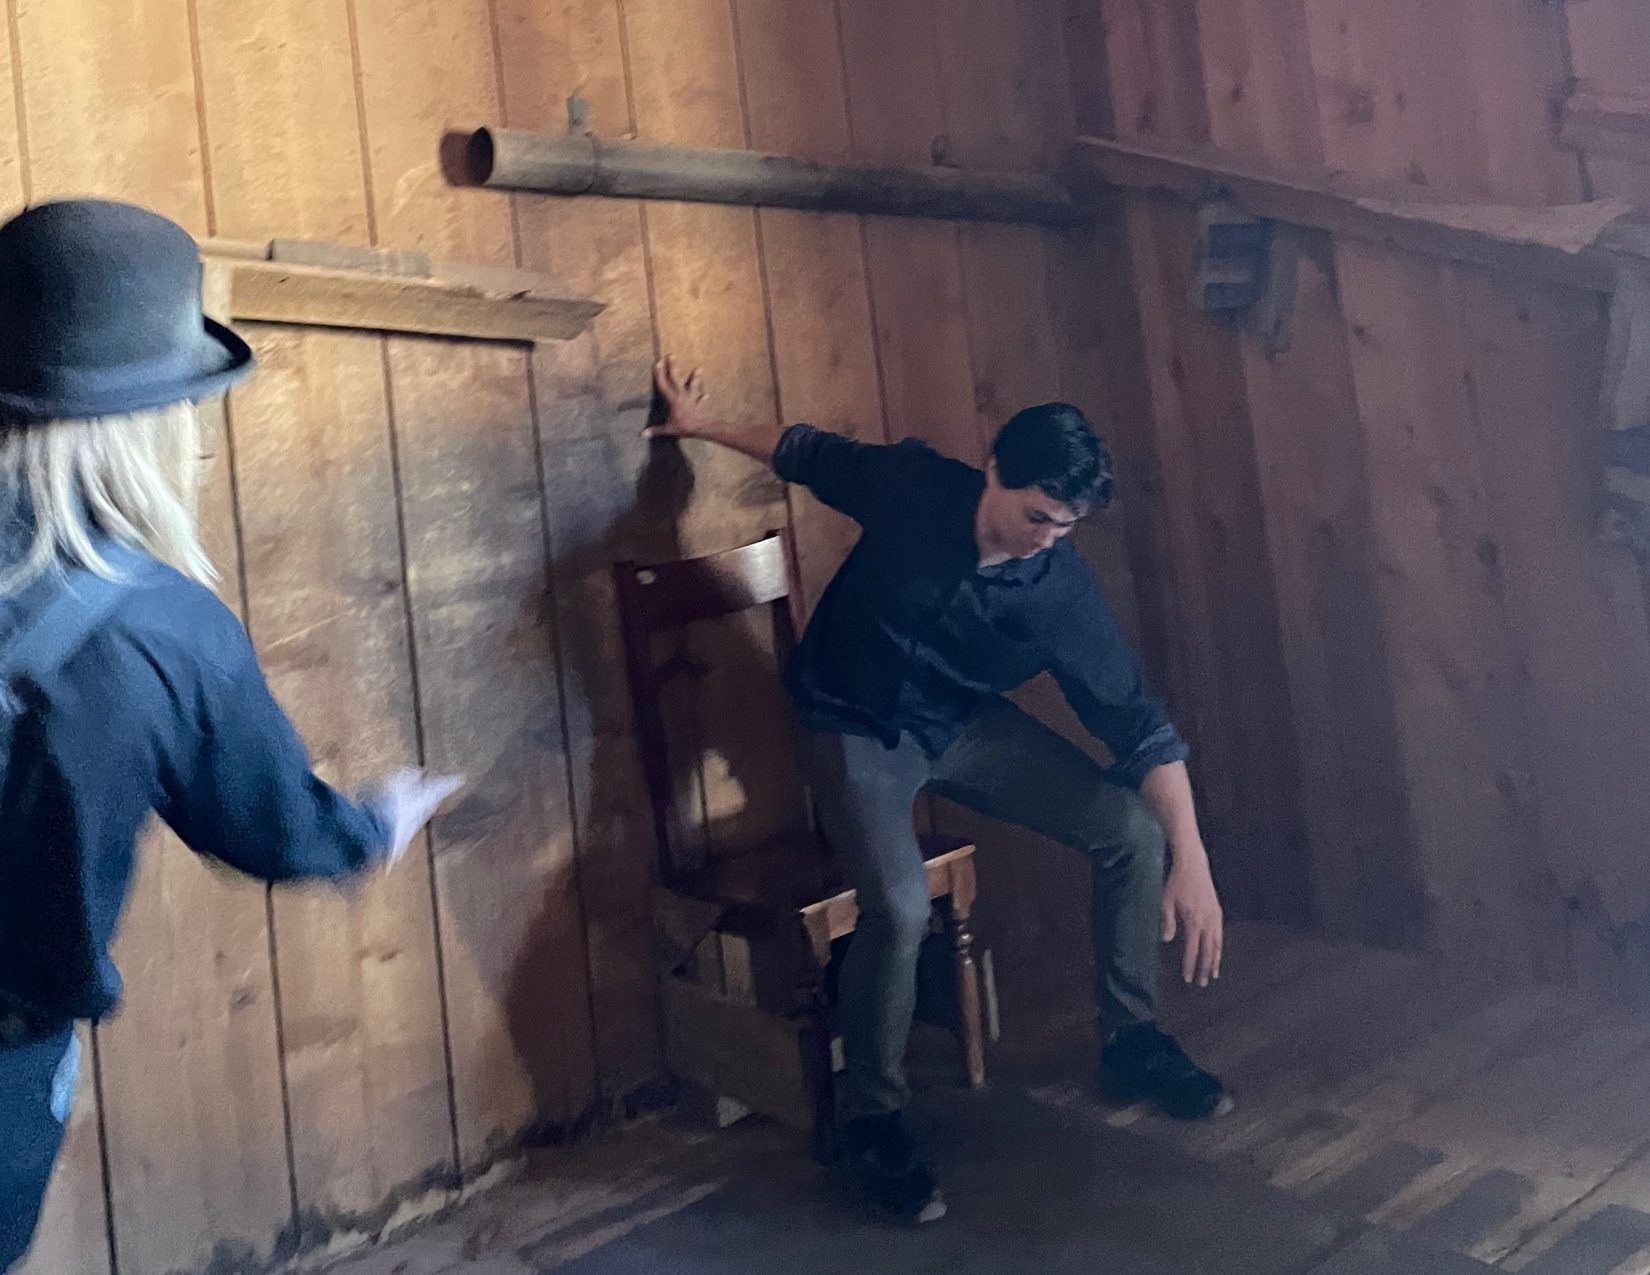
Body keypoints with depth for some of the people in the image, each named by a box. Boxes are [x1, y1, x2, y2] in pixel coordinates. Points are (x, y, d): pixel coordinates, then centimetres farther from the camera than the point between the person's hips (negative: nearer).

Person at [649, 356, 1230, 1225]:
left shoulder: (1064, 593, -19)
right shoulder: (909, 484, -21)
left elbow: (1140, 729, -16)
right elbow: (808, 453, 0)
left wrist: (1192, 863, -23)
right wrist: (702, 425, 12)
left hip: (968, 725, 3)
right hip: (855, 727, -3)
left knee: (1134, 828, -13)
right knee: (901, 904, -30)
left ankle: (1131, 1040, 10)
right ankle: (870, 1115, -6)